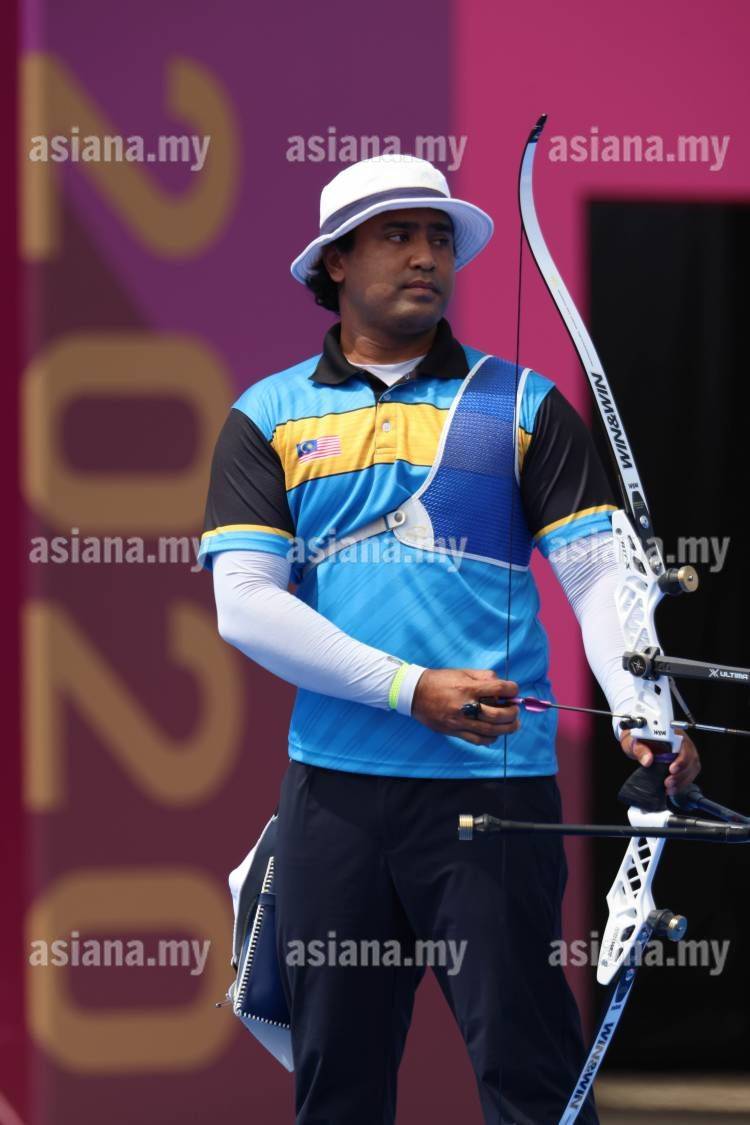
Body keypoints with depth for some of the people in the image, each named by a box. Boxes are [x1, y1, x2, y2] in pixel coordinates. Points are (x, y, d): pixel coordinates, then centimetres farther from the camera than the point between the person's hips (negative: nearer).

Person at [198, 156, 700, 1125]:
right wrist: (413, 690, -14)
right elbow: (245, 607, -2)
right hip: (334, 789, 2)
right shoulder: (269, 419, 9)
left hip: (494, 785, -1)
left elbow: (600, 574, -1)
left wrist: (640, 708, -21)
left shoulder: (522, 407, 8)